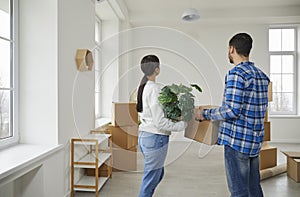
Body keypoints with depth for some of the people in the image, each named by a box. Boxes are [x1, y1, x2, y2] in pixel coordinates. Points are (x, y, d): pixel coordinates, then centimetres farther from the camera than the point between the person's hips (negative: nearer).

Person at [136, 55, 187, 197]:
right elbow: (160, 121, -20)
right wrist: (182, 125, -11)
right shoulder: (154, 89, -18)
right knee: (150, 180, 8)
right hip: (155, 138, -9)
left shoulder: (143, 87, 9)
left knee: (158, 174, 25)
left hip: (143, 136, 9)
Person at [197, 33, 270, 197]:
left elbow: (232, 111, -22)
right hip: (255, 140, 9)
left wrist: (205, 114, -8)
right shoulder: (261, 75, 12)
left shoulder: (236, 73, -17)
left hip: (237, 140, -9)